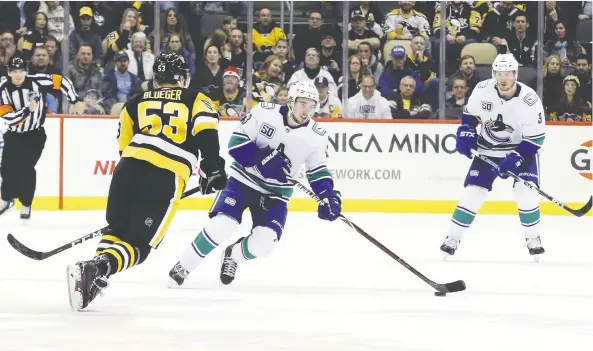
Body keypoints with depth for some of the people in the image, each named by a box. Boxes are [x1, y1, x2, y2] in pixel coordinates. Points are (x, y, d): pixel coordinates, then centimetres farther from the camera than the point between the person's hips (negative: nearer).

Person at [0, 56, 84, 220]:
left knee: (25, 168, -11)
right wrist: (27, 110, -34)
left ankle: (26, 205, 4)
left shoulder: (37, 81, -19)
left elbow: (62, 81, -6)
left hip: (35, 134, -2)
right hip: (13, 134, 2)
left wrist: (76, 101, -7)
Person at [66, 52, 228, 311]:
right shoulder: (196, 100, 17)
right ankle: (97, 269, -26)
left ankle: (96, 269, 4)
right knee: (139, 243, -1)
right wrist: (212, 171, 1)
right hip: (168, 177, -3)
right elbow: (206, 133, -2)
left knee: (117, 230, 24)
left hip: (129, 166, 3)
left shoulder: (135, 103, 26)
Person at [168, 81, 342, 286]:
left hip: (276, 193, 2)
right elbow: (236, 142, -15)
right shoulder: (264, 112, -16)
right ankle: (182, 268, -3)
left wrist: (328, 195, -14)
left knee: (263, 242, -17)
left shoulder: (316, 137, -9)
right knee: (221, 227, -22)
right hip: (244, 179, -2)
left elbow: (318, 171, 3)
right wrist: (262, 158, -30)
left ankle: (232, 256, 18)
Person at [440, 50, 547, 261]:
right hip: (488, 149, 2)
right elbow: (470, 113, 5)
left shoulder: (529, 100, -25)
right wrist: (465, 133, -10)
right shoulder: (483, 90, -16)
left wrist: (515, 159, -28)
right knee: (473, 192, -6)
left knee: (525, 192, -18)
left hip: (520, 148, -2)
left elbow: (535, 138, -21)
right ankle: (452, 238, 3)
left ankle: (533, 239, 0)